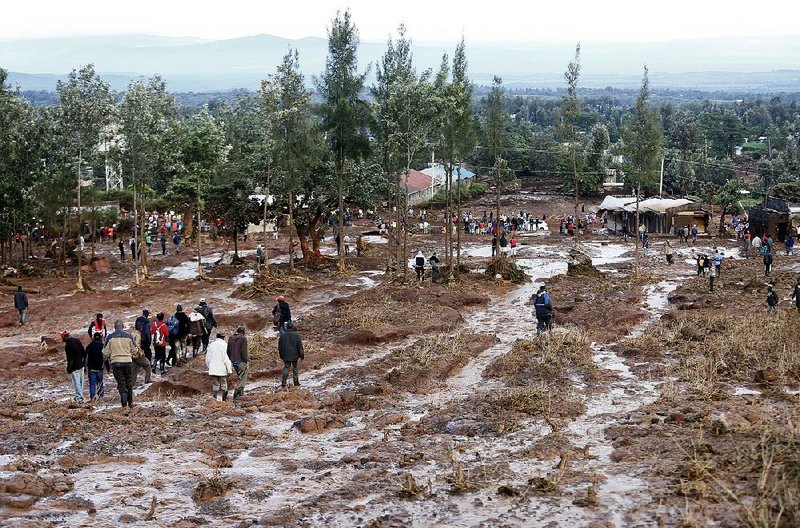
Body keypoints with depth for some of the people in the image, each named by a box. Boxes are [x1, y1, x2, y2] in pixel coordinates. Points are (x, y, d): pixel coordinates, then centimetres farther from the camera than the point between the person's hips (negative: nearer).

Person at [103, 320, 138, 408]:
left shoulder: (110, 337, -2)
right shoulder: (129, 336, 0)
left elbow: (105, 353, 0)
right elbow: (134, 351, 5)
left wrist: (108, 358, 20)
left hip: (116, 362, -1)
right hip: (128, 361, 1)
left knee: (121, 384, 4)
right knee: (129, 383, 17)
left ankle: (124, 403, -8)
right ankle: (130, 402, 23)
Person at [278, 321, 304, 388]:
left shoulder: (283, 336, 0)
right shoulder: (296, 335, -10)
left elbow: (280, 347, 9)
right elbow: (300, 346, -7)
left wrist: (281, 355, 20)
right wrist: (302, 355, 2)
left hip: (286, 355, 2)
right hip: (294, 355, -2)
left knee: (286, 368, 7)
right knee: (295, 368, 11)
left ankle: (283, 383, -4)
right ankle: (296, 383, 16)